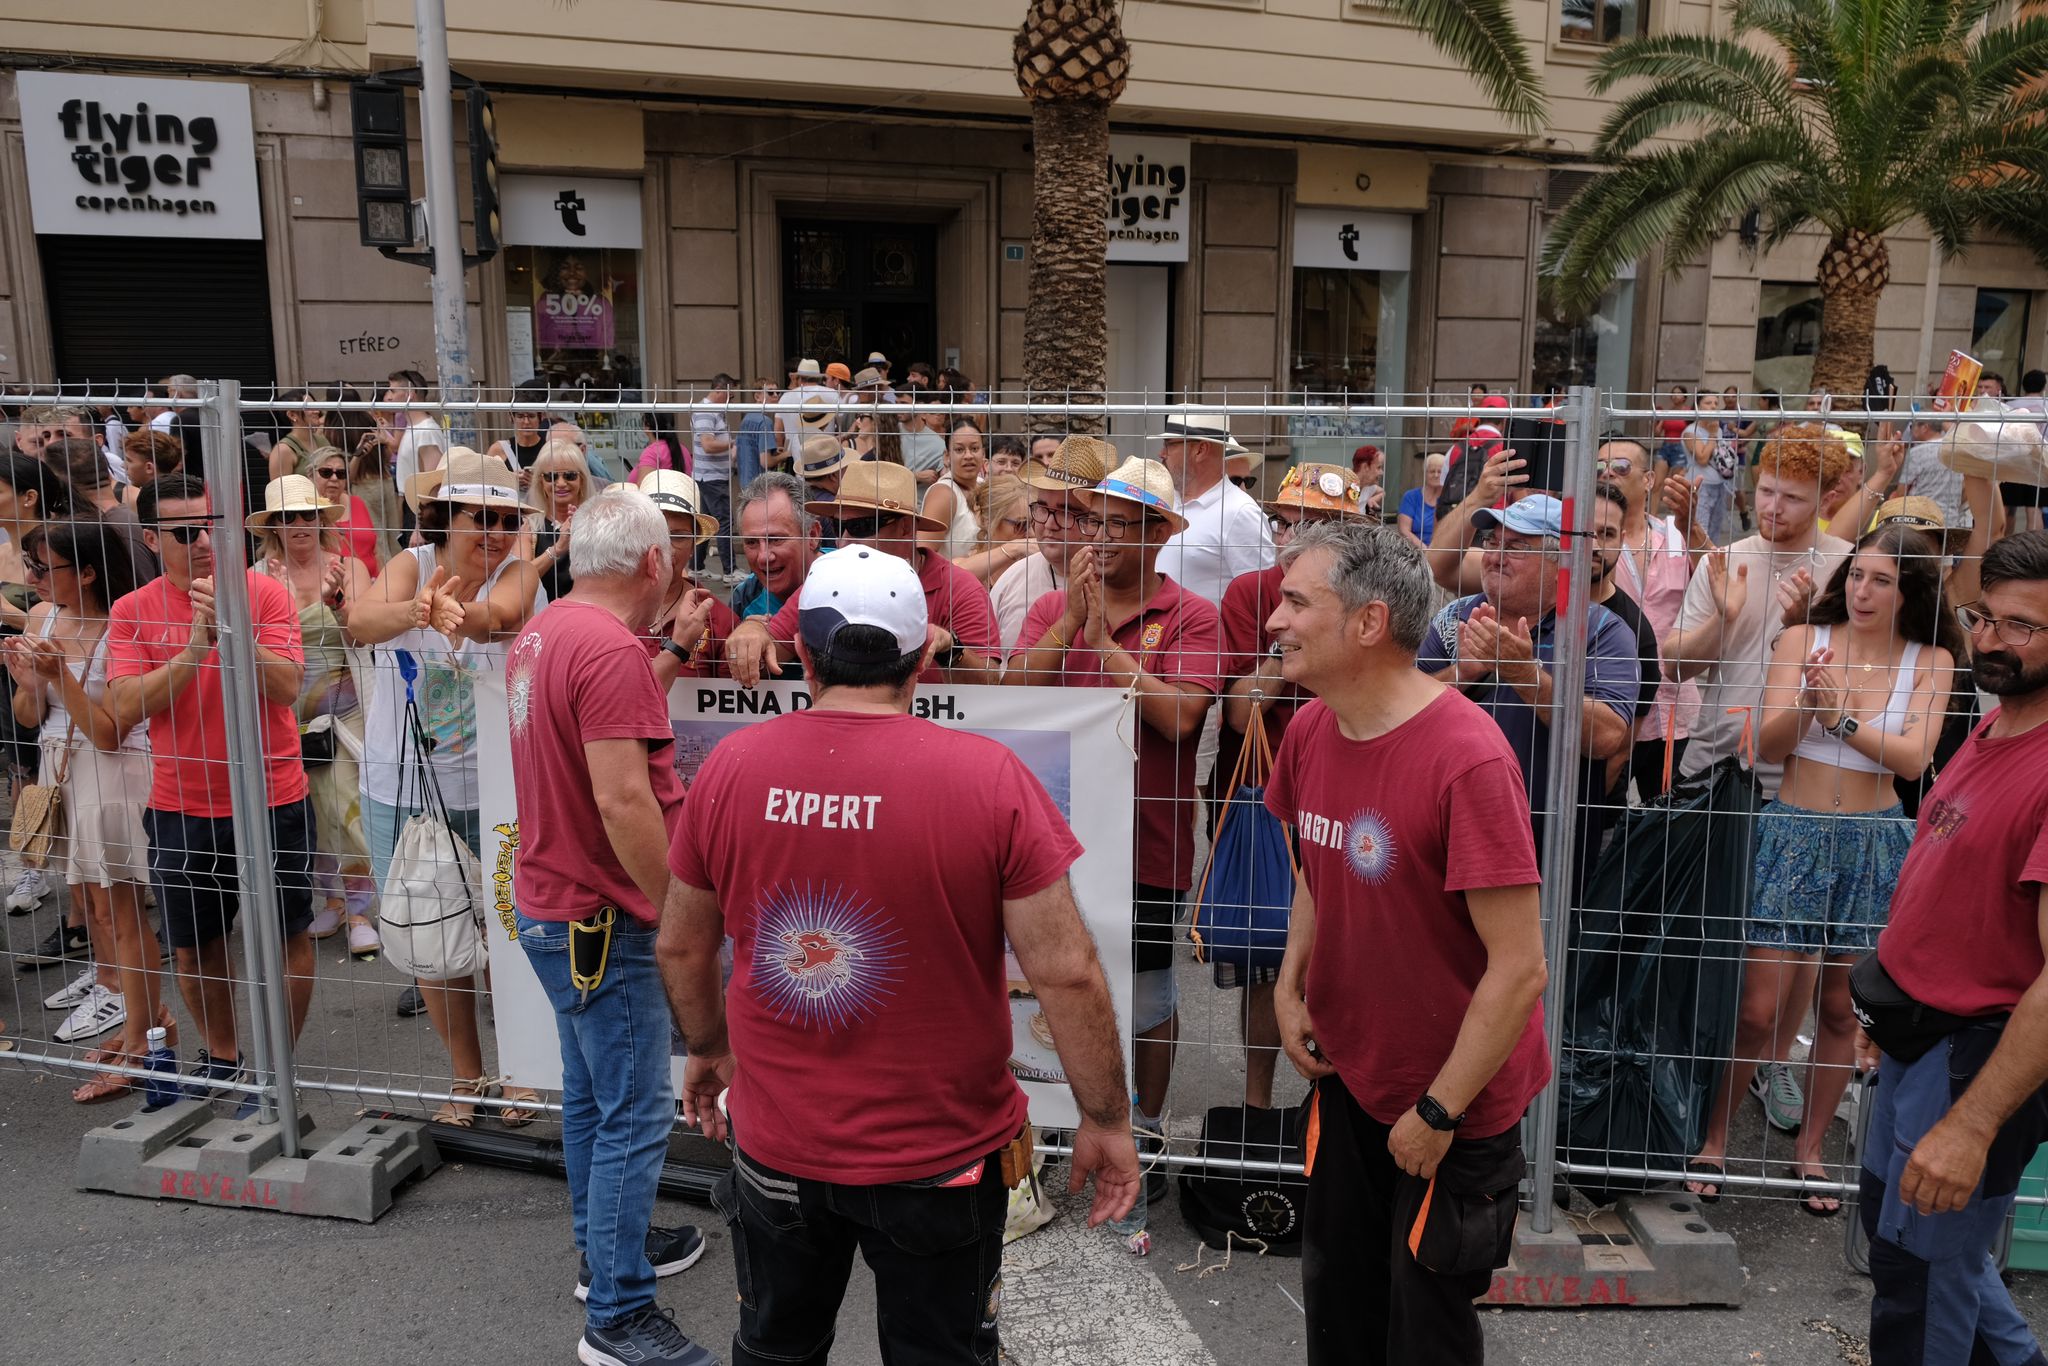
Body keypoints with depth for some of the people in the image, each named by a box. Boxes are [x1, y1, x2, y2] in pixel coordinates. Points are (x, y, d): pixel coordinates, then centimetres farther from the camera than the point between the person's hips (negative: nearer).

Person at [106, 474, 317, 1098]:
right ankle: (221, 1054, 36)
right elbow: (125, 709, -12)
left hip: (273, 801, -2)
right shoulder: (132, 612, -2)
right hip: (181, 807, 2)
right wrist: (193, 648, -22)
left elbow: (288, 687, -16)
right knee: (193, 946, 15)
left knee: (286, 935, 8)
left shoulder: (264, 592, -7)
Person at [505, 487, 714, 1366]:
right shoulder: (611, 649, -23)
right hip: (602, 916, -10)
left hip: (553, 901, 10)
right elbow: (621, 801, -26)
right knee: (636, 1113, -1)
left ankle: (606, 1246, 37)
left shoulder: (542, 633, 9)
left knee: (592, 1093, 22)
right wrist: (679, 907, -19)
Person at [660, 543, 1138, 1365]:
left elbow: (680, 947, 2)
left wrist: (708, 1049, 20)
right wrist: (1106, 1121, -4)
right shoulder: (988, 777, -19)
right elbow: (1066, 974, -18)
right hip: (938, 1152, -2)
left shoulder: (730, 767, -10)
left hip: (776, 1143, 3)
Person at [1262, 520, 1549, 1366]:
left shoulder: (1466, 758, -28)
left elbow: (1519, 970, -24)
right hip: (1344, 1076, 6)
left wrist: (1439, 1112, -18)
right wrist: (1289, 986, 1)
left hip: (1450, 1104, -6)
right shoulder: (1308, 731, -4)